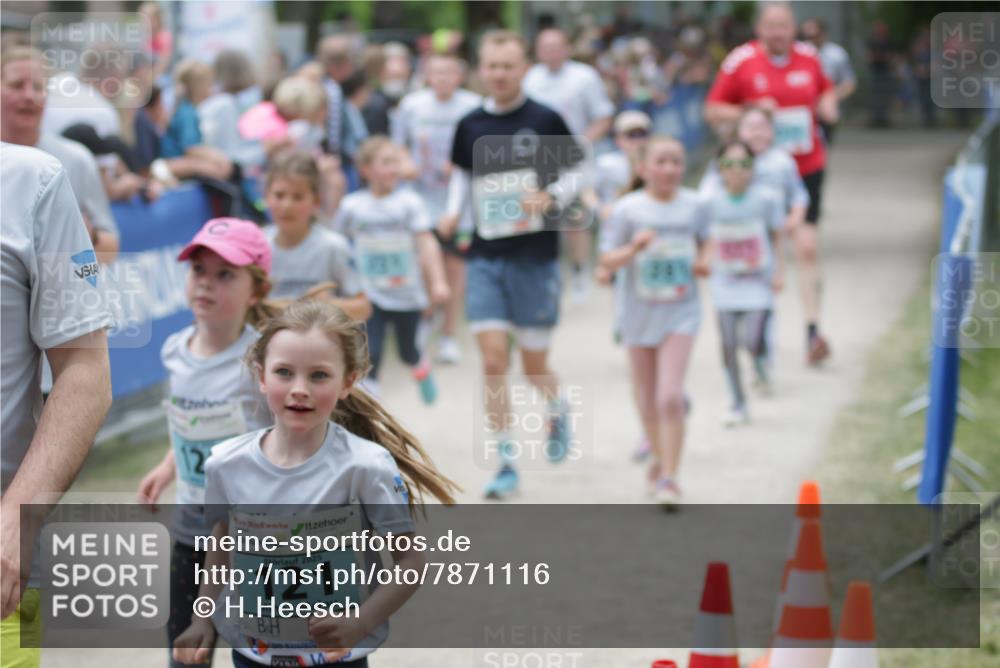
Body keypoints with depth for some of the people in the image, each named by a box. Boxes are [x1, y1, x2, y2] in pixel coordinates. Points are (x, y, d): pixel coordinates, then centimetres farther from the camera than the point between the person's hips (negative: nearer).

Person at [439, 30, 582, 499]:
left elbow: (571, 178, 2)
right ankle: (505, 462, 4)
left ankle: (558, 410, 41)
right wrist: (453, 214, -1)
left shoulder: (545, 121, -5)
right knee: (492, 361, -6)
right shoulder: (470, 126, 3)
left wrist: (549, 200, -17)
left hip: (536, 257, -2)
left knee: (533, 365, 6)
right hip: (485, 257, 2)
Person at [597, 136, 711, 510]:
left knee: (670, 397, -15)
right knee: (647, 404, 12)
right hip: (639, 313, 1)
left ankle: (669, 478, -11)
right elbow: (607, 262, -6)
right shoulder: (628, 209, -7)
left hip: (681, 312, -1)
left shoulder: (694, 205, -1)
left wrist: (704, 261, -2)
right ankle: (660, 459, 37)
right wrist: (633, 248, -24)